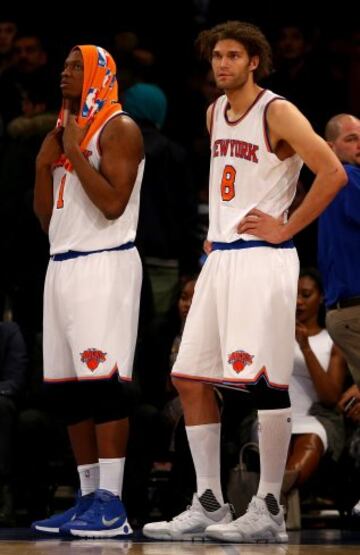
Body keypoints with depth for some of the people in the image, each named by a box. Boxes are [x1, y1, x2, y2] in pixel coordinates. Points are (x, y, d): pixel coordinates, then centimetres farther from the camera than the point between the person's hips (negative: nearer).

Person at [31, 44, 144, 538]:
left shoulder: (118, 128, -5)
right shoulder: (65, 131, 20)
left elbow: (113, 204, -18)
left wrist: (74, 151, -12)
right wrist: (44, 165, 6)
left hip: (103, 265, -9)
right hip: (62, 265, 9)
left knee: (102, 377, -13)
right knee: (68, 385, 5)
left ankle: (111, 504, -15)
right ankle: (89, 498, 9)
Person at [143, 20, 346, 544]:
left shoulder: (277, 113, -9)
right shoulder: (215, 114, 15)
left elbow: (333, 173, -17)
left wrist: (286, 228, -14)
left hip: (262, 259, -8)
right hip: (220, 258, 9)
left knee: (266, 383, -8)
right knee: (191, 378, 5)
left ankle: (268, 511, -2)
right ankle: (208, 506, 10)